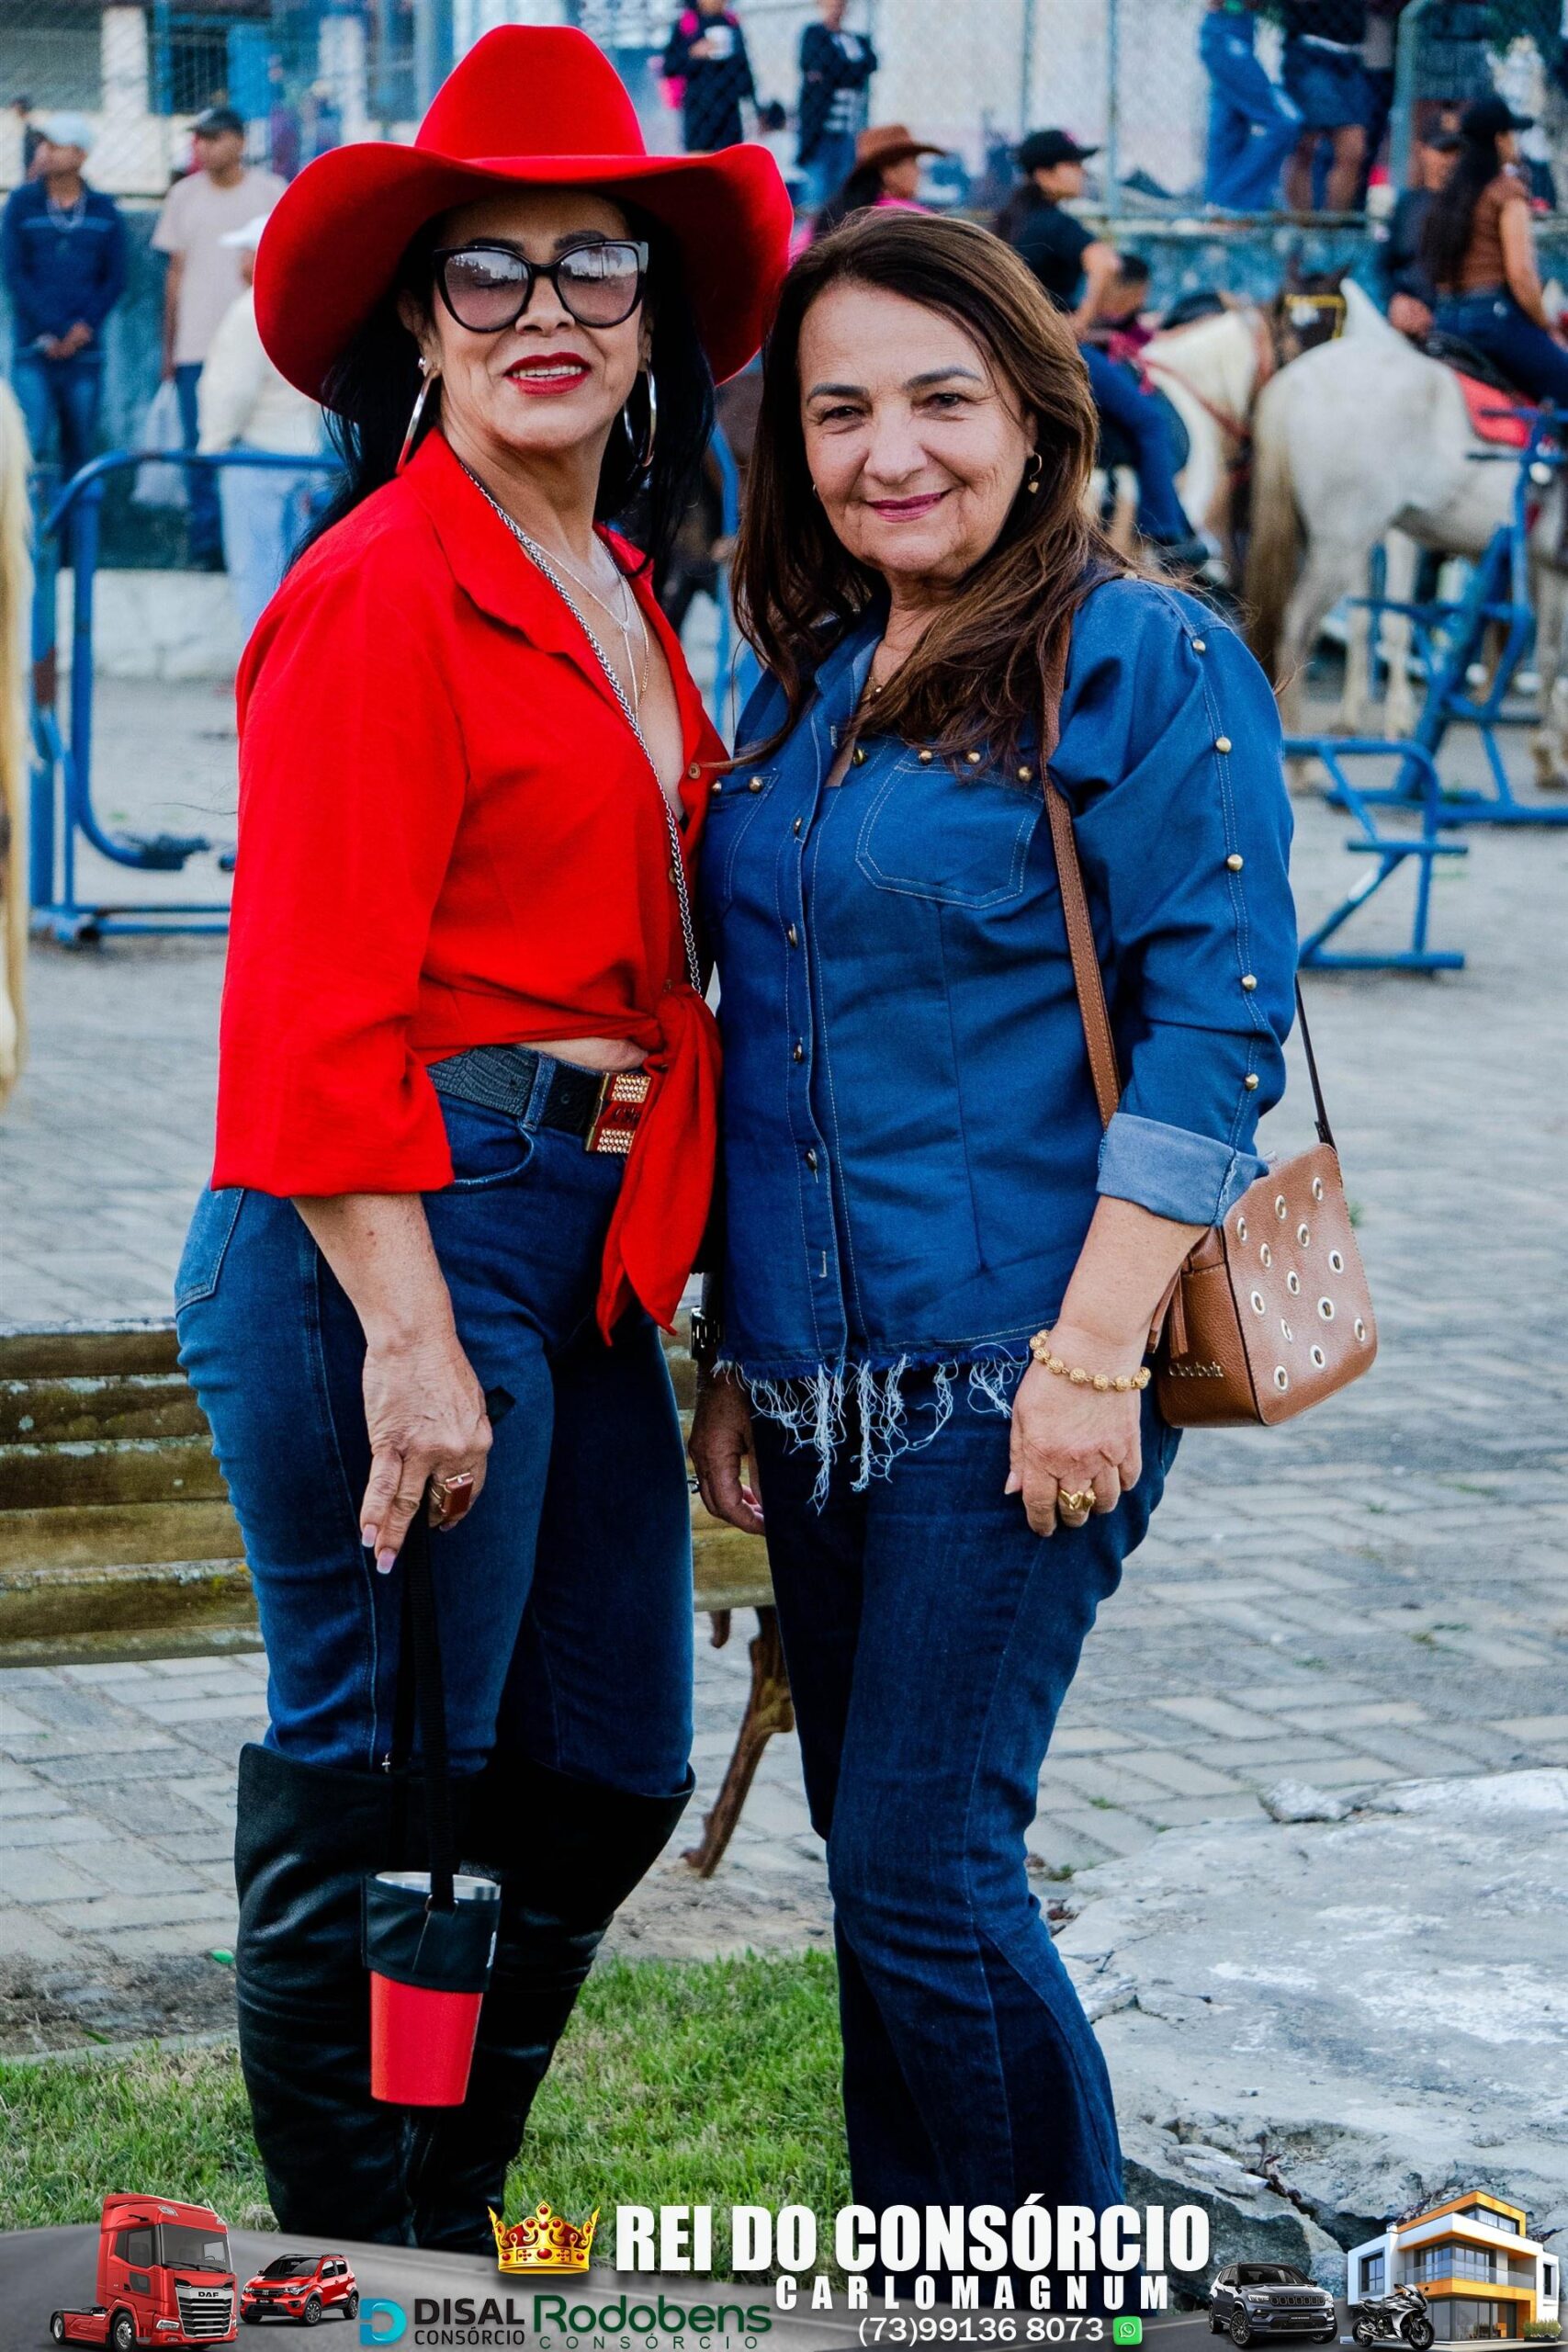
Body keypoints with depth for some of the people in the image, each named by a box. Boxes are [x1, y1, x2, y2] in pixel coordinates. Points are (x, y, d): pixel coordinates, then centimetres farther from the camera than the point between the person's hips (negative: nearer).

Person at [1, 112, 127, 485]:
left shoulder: (104, 212, 8)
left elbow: (114, 280, 8)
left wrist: (84, 327, -7)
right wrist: (52, 330, -10)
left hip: (85, 349, 2)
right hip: (32, 348, -2)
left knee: (79, 450, 4)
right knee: (30, 440, -13)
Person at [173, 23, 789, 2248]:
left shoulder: (617, 599, 16)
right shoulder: (383, 592, -12)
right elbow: (314, 1015, -17)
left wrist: (690, 1260, 14)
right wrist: (410, 1339, -21)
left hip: (584, 1251, 9)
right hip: (393, 1234, -9)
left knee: (610, 1773, 15)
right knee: (376, 1798, 2)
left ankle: (451, 2220, 32)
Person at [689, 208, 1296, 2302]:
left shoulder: (1147, 668, -8)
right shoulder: (808, 686, 13)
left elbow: (1214, 1027, -13)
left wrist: (1097, 1357, -19)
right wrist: (738, 1357, 16)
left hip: (1015, 1378, -7)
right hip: (822, 1379, 7)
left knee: (921, 1871, -8)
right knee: (880, 1862, 12)